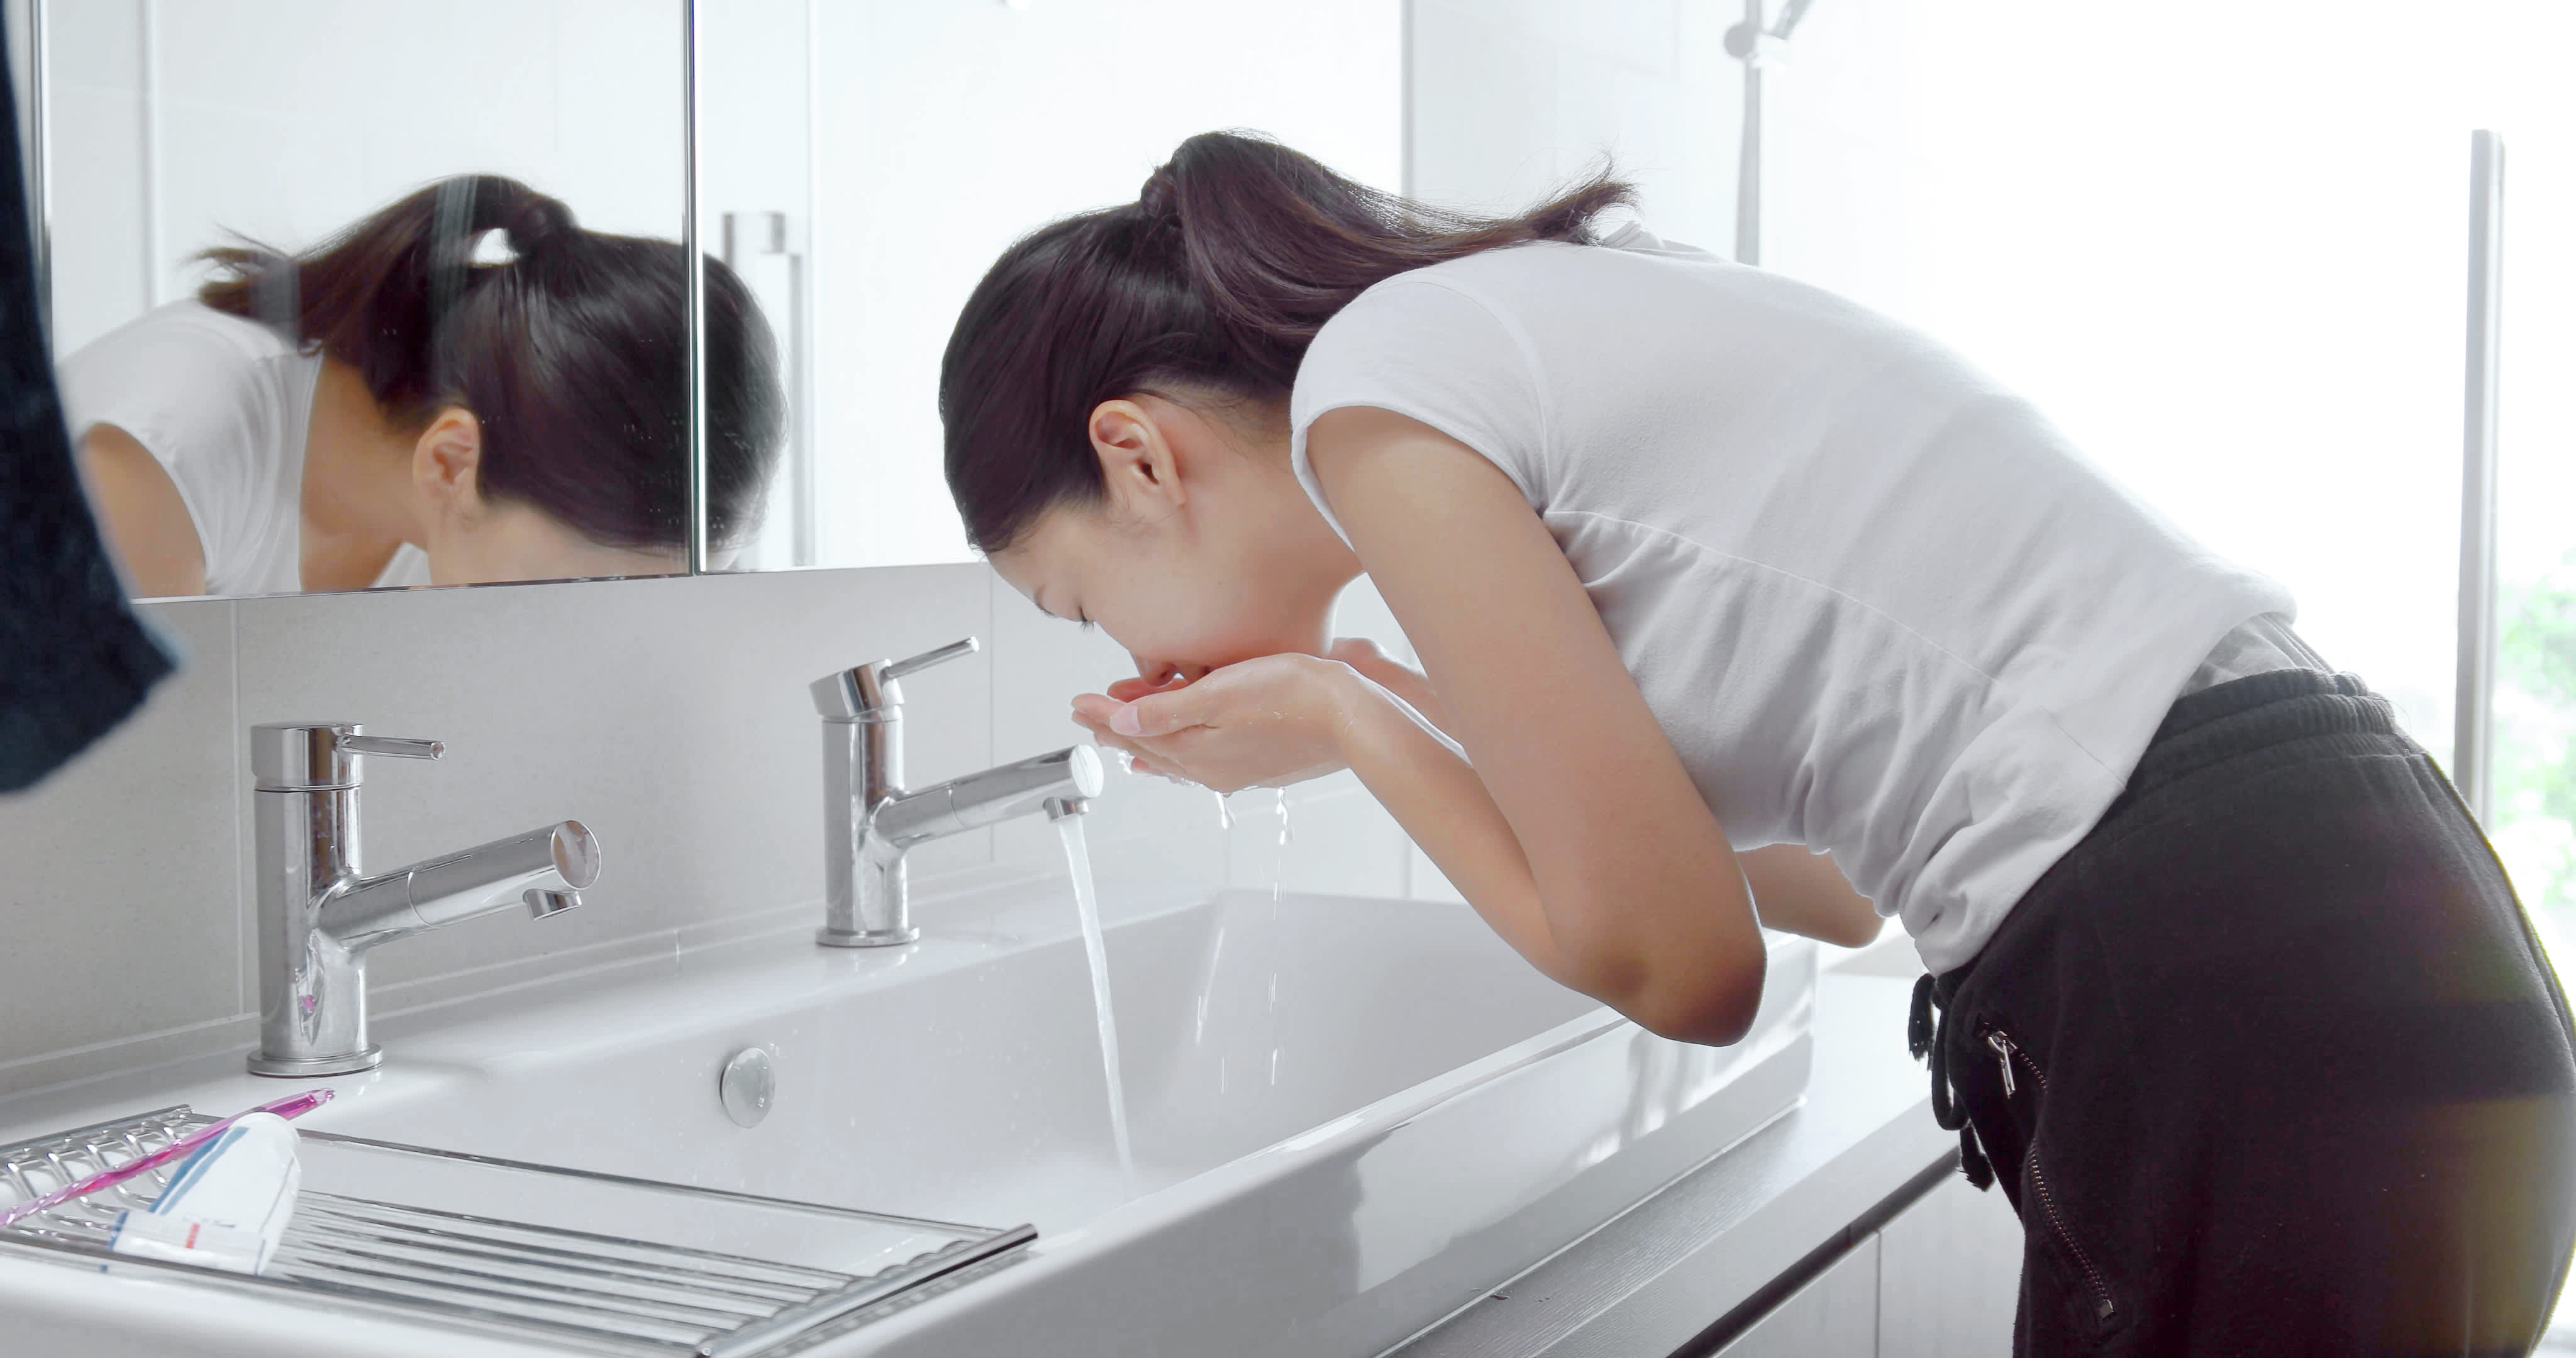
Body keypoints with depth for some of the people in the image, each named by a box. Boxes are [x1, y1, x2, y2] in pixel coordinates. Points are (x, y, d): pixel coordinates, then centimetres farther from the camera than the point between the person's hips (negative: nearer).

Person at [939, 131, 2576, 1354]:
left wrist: (1344, 722, 3)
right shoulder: (1542, 318, 16)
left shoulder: (1375, 379, -9)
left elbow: (1681, 964, -9)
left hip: (2259, 1035, -9)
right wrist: (1396, 710, 19)